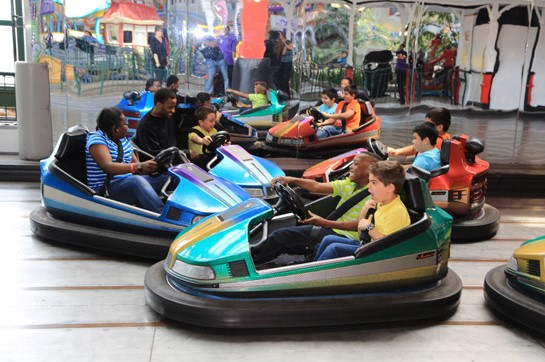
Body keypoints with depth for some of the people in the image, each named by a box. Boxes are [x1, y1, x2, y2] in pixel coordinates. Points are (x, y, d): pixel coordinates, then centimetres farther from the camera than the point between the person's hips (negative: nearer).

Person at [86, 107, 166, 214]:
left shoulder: (123, 140, 17)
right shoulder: (97, 139, -9)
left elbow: (136, 164, 9)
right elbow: (108, 167, -25)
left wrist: (153, 166, -12)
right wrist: (139, 167, -38)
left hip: (129, 183, 8)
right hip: (106, 190, -8)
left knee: (166, 177, -11)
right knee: (137, 180, -37)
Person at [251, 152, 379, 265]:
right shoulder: (348, 184, 10)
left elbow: (359, 225, -22)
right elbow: (316, 186, 0)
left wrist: (325, 223, -28)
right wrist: (292, 180, -15)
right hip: (332, 230, 8)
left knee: (281, 235, -13)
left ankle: (252, 256, 2)